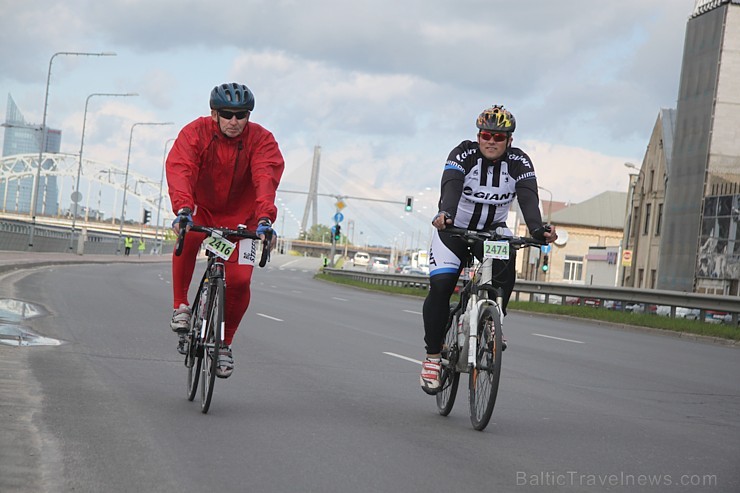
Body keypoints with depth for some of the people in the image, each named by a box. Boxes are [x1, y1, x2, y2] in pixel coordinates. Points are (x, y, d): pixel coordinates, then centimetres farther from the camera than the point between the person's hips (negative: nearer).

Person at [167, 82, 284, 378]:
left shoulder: (261, 140, -17)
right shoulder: (195, 133, -18)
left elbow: (266, 178, -32)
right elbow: (180, 170, -33)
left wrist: (265, 219, -49)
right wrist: (183, 210, -51)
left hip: (240, 216, 1)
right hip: (202, 209, -1)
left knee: (239, 280, -14)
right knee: (187, 238, -35)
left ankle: (224, 342, 11)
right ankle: (180, 306, -16)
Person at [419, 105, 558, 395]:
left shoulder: (519, 162, -13)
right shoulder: (464, 154, -18)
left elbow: (528, 197, -28)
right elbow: (451, 186, -35)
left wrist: (537, 229, -47)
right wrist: (446, 214, -56)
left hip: (492, 230, 2)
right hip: (453, 228, -1)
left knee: (506, 265, -32)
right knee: (440, 286, -20)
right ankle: (433, 355, -6)